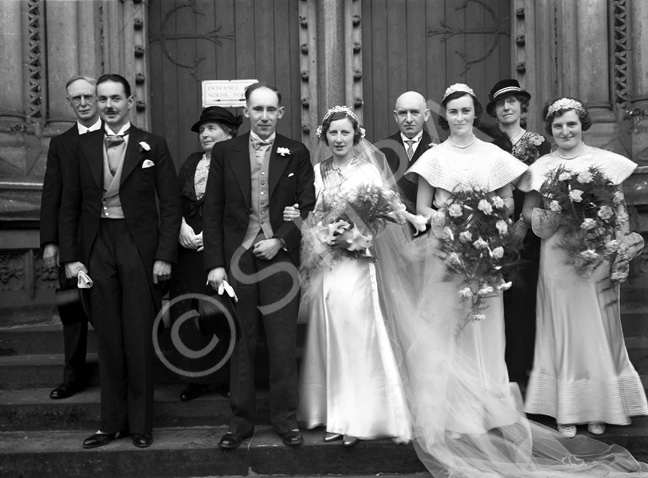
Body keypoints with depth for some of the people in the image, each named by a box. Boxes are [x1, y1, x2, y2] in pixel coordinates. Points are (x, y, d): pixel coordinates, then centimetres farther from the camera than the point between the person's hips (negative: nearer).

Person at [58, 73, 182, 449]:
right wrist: (71, 256, 3)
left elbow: (170, 204, -2)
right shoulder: (83, 147, 9)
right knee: (108, 340, 8)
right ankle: (113, 423, 20)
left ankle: (141, 424, 16)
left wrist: (165, 256, -9)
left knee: (139, 340, 2)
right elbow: (70, 206, 10)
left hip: (140, 248, -3)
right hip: (97, 248, 3)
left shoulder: (153, 146, 0)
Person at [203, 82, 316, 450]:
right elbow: (212, 211, 4)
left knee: (284, 345, 3)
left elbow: (308, 207, 2)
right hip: (237, 259, 1)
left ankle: (286, 419, 18)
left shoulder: (297, 154, 5)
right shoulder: (225, 153, 6)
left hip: (280, 257, -1)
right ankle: (241, 420, 21)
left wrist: (279, 241, -10)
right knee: (240, 344, 8)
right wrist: (215, 263, -3)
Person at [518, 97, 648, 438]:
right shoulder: (541, 166, 5)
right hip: (557, 256, 0)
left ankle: (599, 409, 20)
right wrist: (548, 217, -15)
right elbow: (528, 211, 6)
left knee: (598, 329, 6)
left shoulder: (605, 161, 3)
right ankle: (566, 410, 14)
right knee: (563, 329, 4)